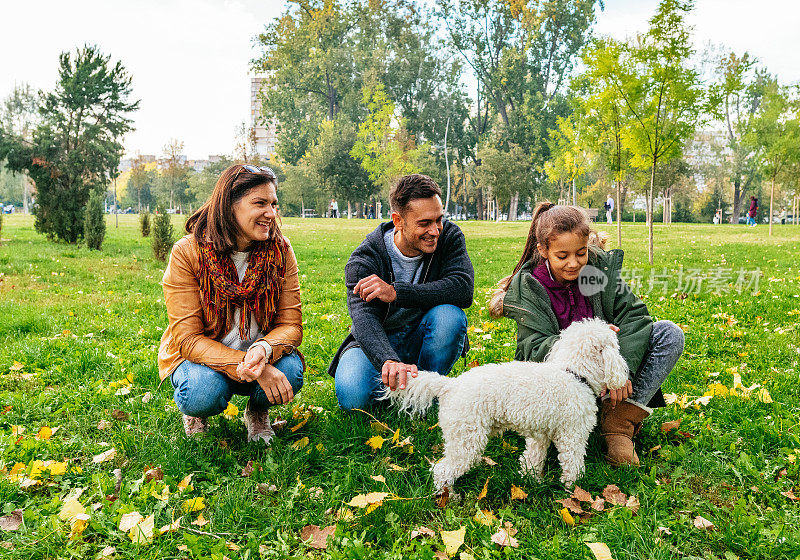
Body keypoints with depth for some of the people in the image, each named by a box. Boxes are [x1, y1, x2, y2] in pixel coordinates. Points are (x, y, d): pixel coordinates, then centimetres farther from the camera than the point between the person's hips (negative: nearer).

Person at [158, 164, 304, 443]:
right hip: (202, 356, -2)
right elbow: (188, 338, -21)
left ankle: (257, 410, 6)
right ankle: (196, 414, 6)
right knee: (203, 393, -34)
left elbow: (290, 324, -12)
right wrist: (243, 367, -35)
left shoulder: (280, 250, -10)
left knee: (290, 371, -30)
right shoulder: (187, 253, -18)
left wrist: (264, 350, -36)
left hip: (261, 356, 2)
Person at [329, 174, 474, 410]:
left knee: (450, 314, -31)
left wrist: (395, 292, -35)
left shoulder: (449, 236, -11)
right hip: (375, 344, -2)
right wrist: (389, 361, -56)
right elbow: (363, 318, -34)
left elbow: (464, 289, -27)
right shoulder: (364, 260, -19)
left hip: (423, 338, 2)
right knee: (352, 396, -30)